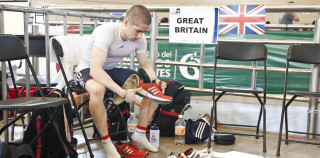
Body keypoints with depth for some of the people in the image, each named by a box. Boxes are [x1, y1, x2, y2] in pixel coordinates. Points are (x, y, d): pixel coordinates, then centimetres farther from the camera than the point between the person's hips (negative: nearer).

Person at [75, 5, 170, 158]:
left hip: (112, 70, 6)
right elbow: (95, 70, -39)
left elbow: (146, 66, 1)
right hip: (88, 69, -6)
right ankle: (106, 142, -23)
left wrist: (155, 81, -22)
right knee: (97, 89, -42)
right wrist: (123, 92, -46)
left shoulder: (140, 38, -12)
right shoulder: (106, 32, -31)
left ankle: (139, 134, 4)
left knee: (156, 88, -8)